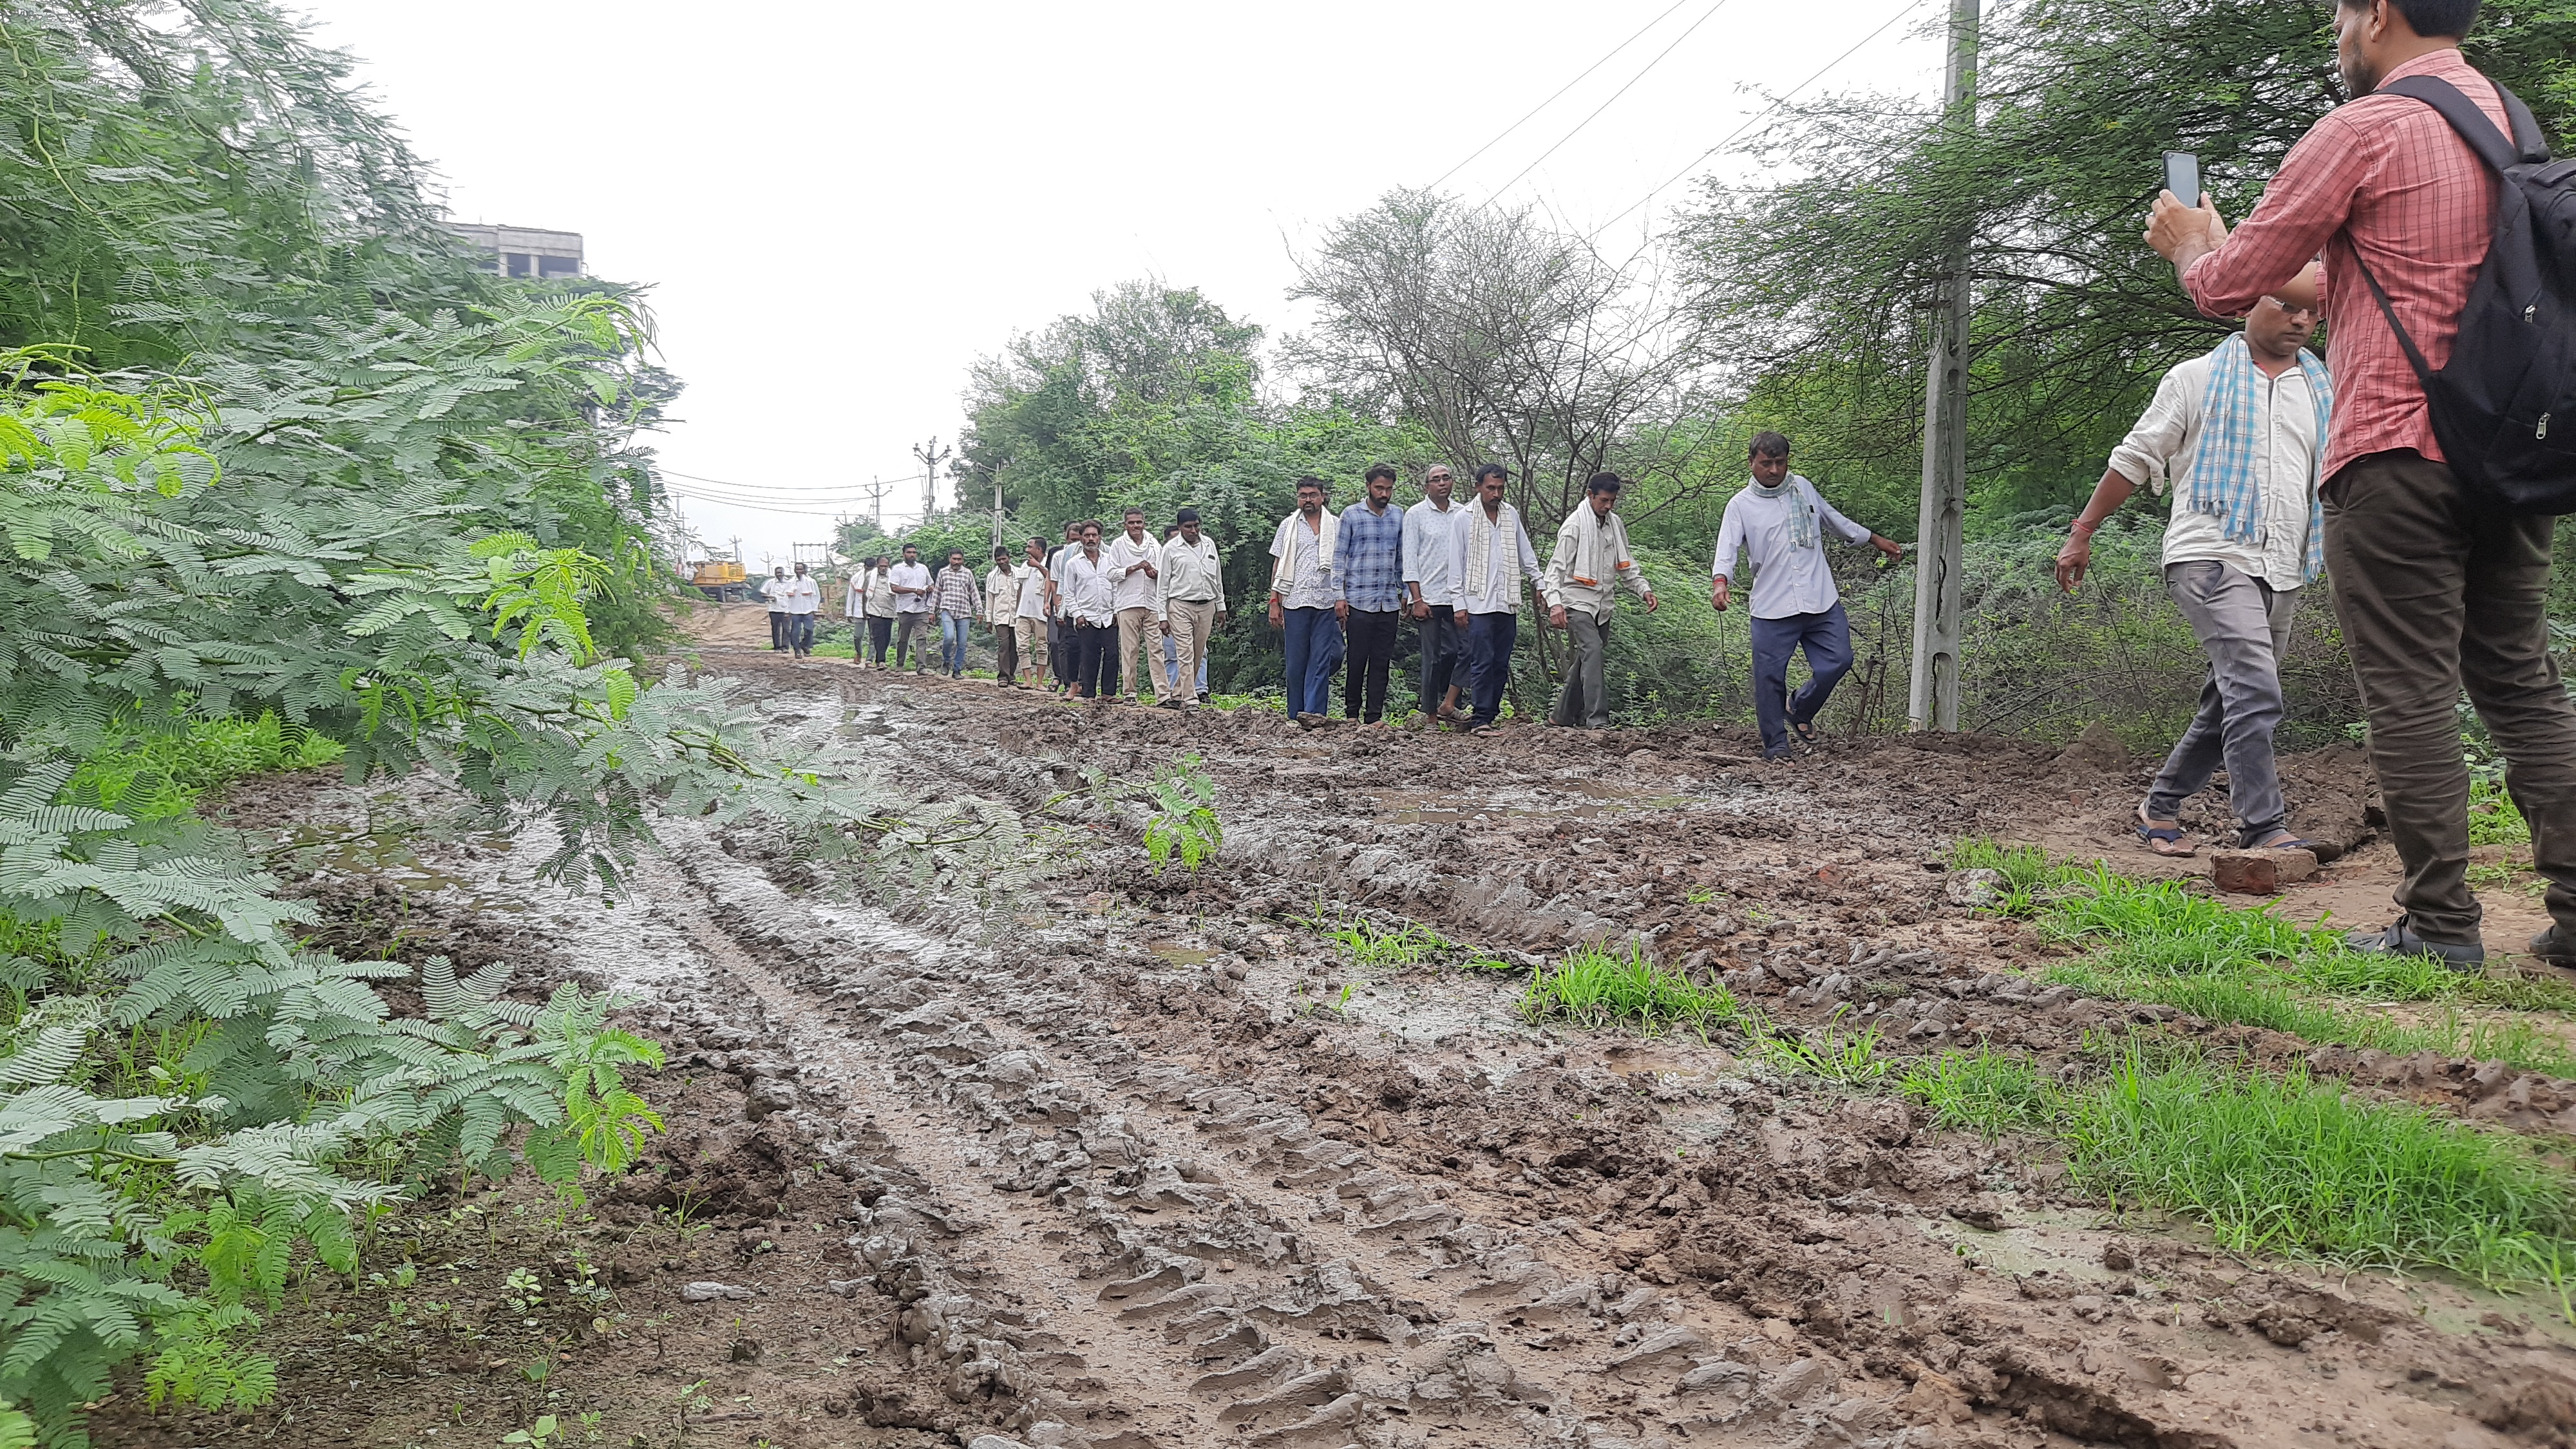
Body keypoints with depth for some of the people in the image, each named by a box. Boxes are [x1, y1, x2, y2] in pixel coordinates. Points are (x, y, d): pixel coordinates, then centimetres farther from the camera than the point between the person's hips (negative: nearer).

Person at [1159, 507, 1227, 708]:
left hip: (1206, 607, 4)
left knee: (1198, 654, 7)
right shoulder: (1171, 549, 0)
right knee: (1186, 654, -10)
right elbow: (1163, 584, 1)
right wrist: (1163, 616, -3)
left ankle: (1178, 693, 19)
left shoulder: (1209, 544, 11)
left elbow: (1218, 578, 18)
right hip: (1180, 607, -4)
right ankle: (1190, 699, -11)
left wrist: (1221, 607, 16)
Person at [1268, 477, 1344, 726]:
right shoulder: (1288, 526, 12)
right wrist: (1274, 602, 4)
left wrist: (1344, 601, 1)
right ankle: (1295, 716, 8)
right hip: (1295, 601, 1)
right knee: (1296, 661, 3)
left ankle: (1313, 712, -14)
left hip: (1327, 602, -1)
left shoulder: (1336, 526, 10)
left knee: (1321, 659, -8)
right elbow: (1278, 566, 12)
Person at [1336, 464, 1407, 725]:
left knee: (1382, 661, 4)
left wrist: (1406, 593, 14)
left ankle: (1374, 716, 8)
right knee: (1358, 659, -1)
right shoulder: (1351, 515, 0)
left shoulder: (1399, 516, 12)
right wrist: (1339, 596, -6)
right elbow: (1339, 557, 0)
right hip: (1358, 601, -3)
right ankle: (1352, 713, 11)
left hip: (1390, 602, 4)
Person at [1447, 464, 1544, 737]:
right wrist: (1459, 604, -6)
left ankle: (1490, 712, 13)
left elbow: (1526, 554, 19)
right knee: (1483, 662, -9)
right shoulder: (1465, 519, 0)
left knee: (1502, 663, 6)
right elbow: (1456, 564, -1)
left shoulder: (1511, 515, 12)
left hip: (1508, 603, 5)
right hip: (1479, 604, -5)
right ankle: (1481, 719, -7)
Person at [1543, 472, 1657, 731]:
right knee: (1593, 651, -22)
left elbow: (1626, 564, 22)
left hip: (1603, 605, 7)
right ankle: (1598, 720, -27)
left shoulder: (1616, 525, 13)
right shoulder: (1575, 524, -9)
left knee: (1587, 660, 10)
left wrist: (1644, 588, 7)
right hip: (1578, 602, -7)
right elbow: (1557, 566, -12)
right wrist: (1555, 603, -24)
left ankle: (1565, 715, 22)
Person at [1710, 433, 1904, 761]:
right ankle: (1776, 746, 11)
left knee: (1837, 662, -1)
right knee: (1770, 677, -3)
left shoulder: (1803, 488, 12)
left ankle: (1799, 710, 26)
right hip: (1772, 608, -3)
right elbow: (1727, 548, -13)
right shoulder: (1740, 505, -1)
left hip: (1822, 601, 4)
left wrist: (1876, 540, 35)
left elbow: (1833, 520, 27)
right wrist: (1720, 581, -33)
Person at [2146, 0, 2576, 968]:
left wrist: (2187, 242, 18)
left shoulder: (2361, 131, -8)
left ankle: (2440, 924, -1)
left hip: (2396, 451, -7)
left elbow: (2228, 286, -3)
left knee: (2410, 694, -4)